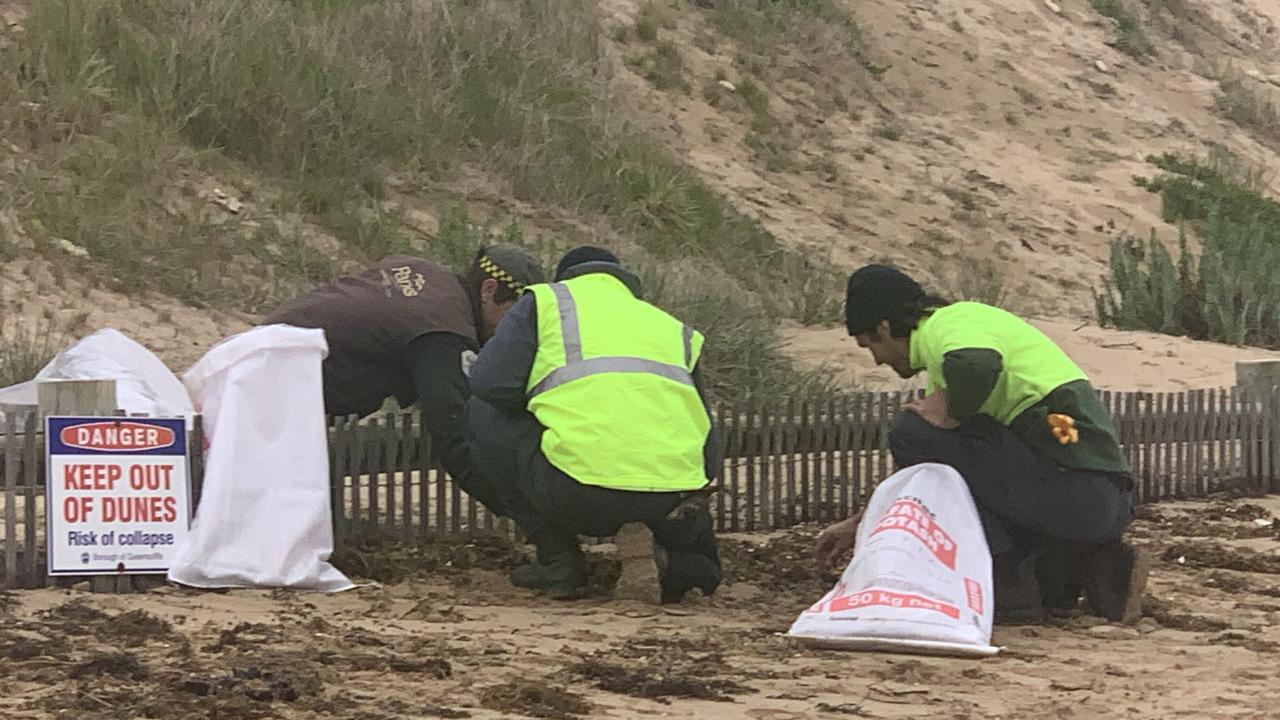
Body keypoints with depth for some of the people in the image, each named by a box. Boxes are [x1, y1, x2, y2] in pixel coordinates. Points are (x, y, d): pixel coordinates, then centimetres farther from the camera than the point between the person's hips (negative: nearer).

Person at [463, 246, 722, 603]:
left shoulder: (546, 300, 20)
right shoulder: (675, 329, 31)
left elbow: (489, 385, 6)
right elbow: (708, 445, 30)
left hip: (579, 492, -4)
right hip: (672, 502, 5)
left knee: (480, 415, 21)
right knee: (701, 568, 37)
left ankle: (558, 557, 14)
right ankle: (662, 561, 0)